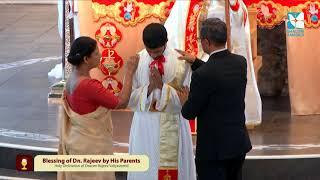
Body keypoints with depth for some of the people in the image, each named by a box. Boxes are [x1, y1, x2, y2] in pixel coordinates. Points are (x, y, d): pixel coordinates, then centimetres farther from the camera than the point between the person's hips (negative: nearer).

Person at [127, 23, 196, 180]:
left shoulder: (180, 61, -8)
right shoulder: (136, 61, -3)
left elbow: (183, 99, -10)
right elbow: (130, 98, -5)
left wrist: (162, 85, -21)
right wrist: (149, 87, -20)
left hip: (172, 126, -1)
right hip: (145, 126, 1)